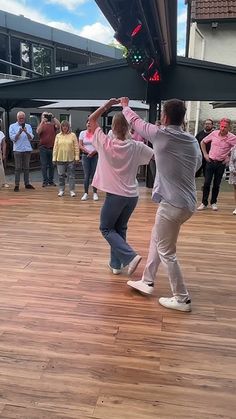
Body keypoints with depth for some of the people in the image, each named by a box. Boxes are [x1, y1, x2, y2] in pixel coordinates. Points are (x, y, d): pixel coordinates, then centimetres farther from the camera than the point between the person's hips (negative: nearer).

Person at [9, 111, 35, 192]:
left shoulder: (28, 126, 12)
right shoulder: (12, 126, 6)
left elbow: (31, 138, 1)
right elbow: (12, 138, -4)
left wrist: (26, 132, -15)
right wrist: (19, 132, -17)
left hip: (27, 149, 3)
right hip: (18, 149, -2)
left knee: (26, 167, 8)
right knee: (18, 168, -3)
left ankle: (27, 183, 14)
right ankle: (17, 185, 0)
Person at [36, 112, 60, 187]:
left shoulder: (53, 125, 8)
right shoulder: (41, 125, 6)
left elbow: (59, 126, -12)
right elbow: (38, 131, -13)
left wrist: (53, 118, -12)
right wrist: (43, 121, -15)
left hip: (52, 147, 1)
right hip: (43, 147, -1)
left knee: (51, 165, 7)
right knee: (44, 165, -1)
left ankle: (51, 181, 15)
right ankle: (45, 181, 3)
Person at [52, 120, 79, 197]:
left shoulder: (73, 135, 2)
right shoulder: (58, 136, 8)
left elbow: (76, 147, 1)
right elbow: (55, 147, 8)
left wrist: (77, 157, -5)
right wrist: (54, 158, 4)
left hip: (70, 159, -2)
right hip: (60, 159, 2)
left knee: (71, 175, 3)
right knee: (61, 175, 7)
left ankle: (72, 190, 10)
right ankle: (61, 190, 17)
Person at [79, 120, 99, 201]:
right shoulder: (82, 133, 6)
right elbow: (80, 145, 2)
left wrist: (94, 152, -16)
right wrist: (88, 151, -11)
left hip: (95, 156, -1)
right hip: (85, 156, 1)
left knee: (94, 175, 1)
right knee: (86, 175, 1)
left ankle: (95, 193, 8)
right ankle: (86, 193, 7)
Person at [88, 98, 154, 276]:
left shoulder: (106, 143, -10)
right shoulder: (137, 147, -4)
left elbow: (91, 120, 2)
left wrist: (107, 105, 1)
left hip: (115, 194, -4)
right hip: (132, 195, 4)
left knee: (106, 228, 12)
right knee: (120, 228, 19)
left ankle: (130, 256, -3)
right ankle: (116, 264, 25)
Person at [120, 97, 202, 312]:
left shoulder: (160, 134, -10)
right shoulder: (193, 141, 7)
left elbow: (136, 121, 6)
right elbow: (198, 164, 22)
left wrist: (125, 106, 25)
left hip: (173, 204, -8)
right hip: (188, 202, 8)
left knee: (166, 251, 5)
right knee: (156, 240, 22)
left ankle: (182, 298, 14)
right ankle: (147, 282, 34)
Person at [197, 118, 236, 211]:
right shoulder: (214, 133, -4)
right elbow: (203, 142, 9)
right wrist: (205, 154, 4)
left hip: (221, 164, -1)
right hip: (210, 161, 1)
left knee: (216, 184, 7)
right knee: (206, 183, -1)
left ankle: (213, 203, 21)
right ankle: (204, 203, 8)